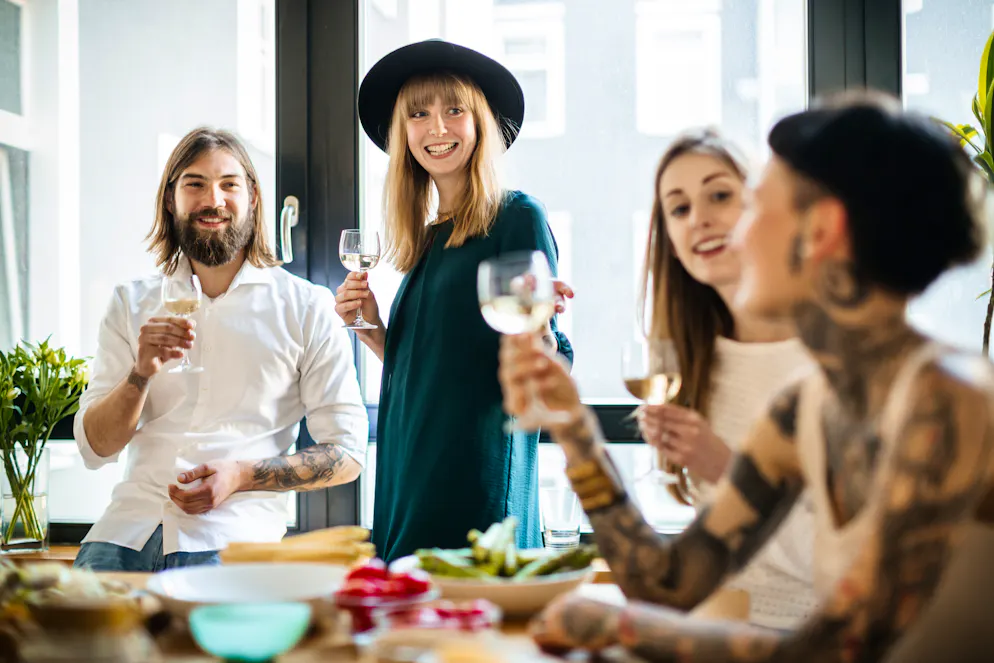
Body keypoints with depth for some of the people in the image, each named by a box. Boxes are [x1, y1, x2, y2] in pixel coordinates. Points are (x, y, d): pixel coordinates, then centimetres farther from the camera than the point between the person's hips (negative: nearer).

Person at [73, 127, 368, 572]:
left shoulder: (307, 307, 6)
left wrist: (241, 475, -12)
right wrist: (141, 374, -10)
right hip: (128, 530, 3)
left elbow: (347, 453, 3)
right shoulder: (132, 304, 15)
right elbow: (94, 449, 10)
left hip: (234, 537, -3)